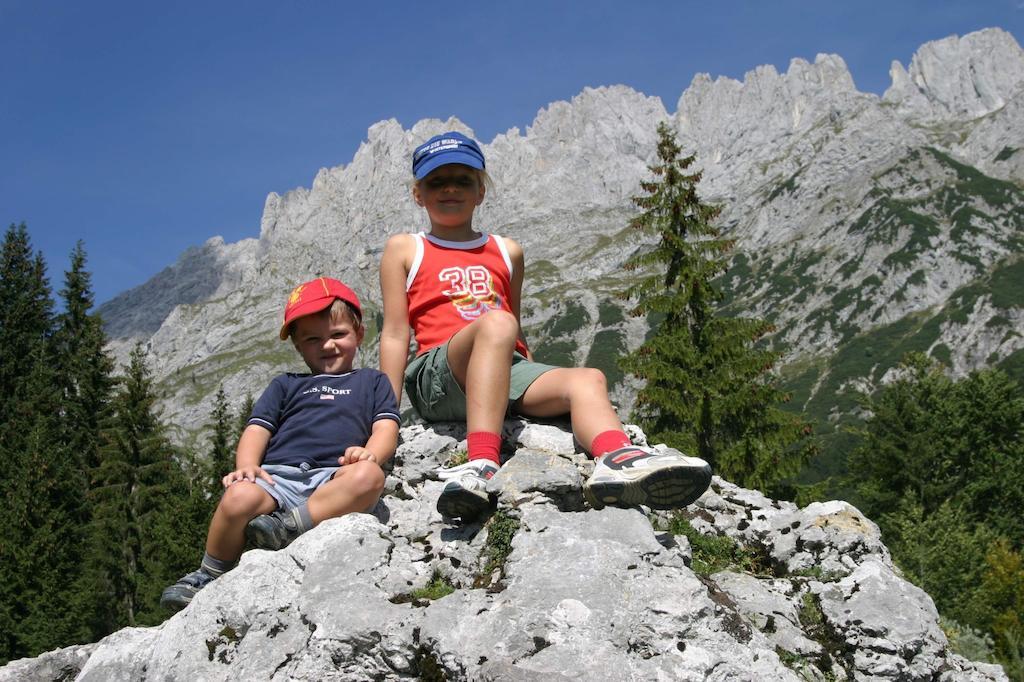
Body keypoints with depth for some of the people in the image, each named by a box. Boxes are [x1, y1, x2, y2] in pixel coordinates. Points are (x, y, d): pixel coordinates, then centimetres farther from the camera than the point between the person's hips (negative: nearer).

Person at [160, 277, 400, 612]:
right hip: (278, 474, 1)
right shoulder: (286, 384, 31)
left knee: (368, 476, -37)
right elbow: (257, 429, 19)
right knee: (238, 497, -33)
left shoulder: (372, 381, 27)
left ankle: (290, 525, -35)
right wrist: (247, 465, -4)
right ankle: (209, 576, -10)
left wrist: (369, 452, -13)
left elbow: (386, 427, 12)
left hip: (332, 478, -1)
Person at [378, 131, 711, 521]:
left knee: (587, 379, -24)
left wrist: (540, 391, 18)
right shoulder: (404, 250, 16)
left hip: (508, 371, 4)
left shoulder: (507, 253, 25)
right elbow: (395, 334, 8)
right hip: (437, 375, -4)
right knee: (496, 323, -34)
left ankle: (616, 461, -57)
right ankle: (482, 464, -52)